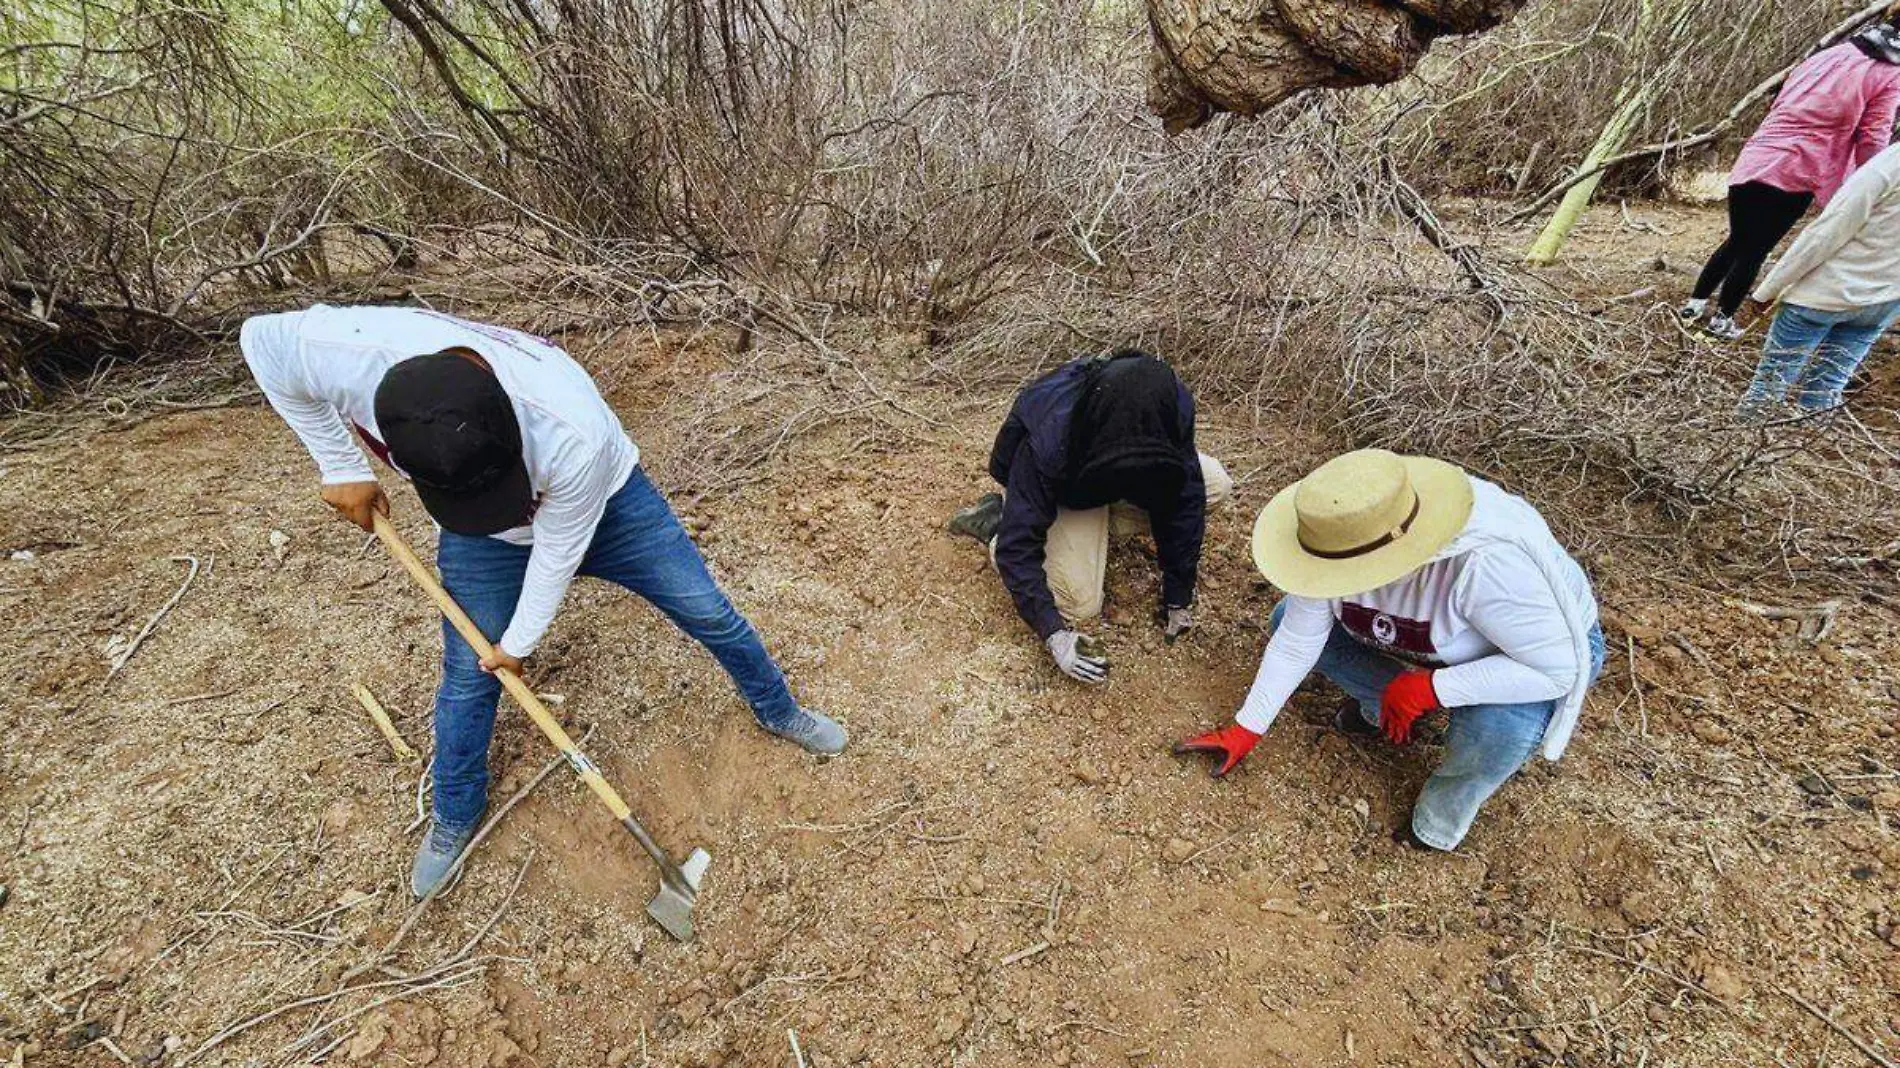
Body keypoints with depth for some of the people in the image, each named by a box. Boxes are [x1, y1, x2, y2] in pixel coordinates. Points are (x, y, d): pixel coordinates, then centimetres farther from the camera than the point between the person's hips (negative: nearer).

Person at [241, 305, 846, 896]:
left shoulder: (576, 437, -43)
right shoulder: (351, 351, -36)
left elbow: (558, 552, -25)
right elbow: (262, 342, -10)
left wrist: (519, 642, -9)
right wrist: (342, 468, -12)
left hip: (603, 505, -2)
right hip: (479, 537, 3)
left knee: (709, 612, 1)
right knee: (468, 677, 8)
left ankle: (777, 712, 29)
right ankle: (454, 818, 36)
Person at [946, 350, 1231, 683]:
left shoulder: (1171, 404, -32)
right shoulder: (1046, 443, -43)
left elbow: (1183, 500, -22)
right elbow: (1018, 543, -37)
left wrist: (1178, 599, -18)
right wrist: (1053, 633, -41)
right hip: (1062, 490, -4)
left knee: (1216, 483, -11)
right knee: (1080, 603, -15)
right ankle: (996, 520, 3)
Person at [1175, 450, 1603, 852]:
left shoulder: (1491, 561, -43)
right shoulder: (1344, 539, -26)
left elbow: (1560, 669, -32)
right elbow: (1296, 640, -15)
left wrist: (1429, 688, -35)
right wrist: (1245, 731, -10)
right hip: (1435, 640, 5)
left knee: (1497, 726, -37)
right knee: (1289, 618, -9)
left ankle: (1440, 823, -5)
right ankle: (1382, 710, 12)